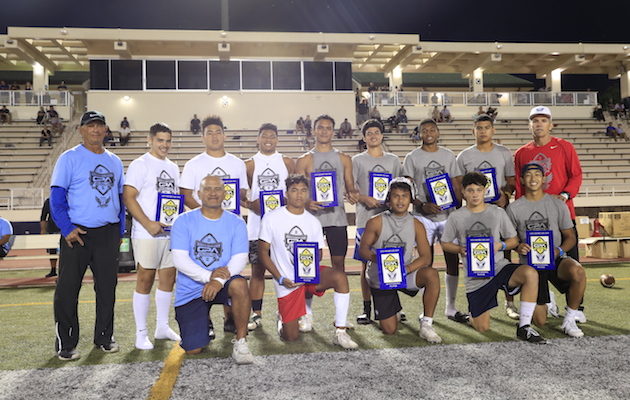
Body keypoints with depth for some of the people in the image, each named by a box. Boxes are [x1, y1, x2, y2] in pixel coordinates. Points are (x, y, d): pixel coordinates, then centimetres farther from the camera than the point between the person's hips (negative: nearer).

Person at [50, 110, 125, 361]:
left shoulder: (115, 162, 13)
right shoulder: (69, 158, -2)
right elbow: (56, 196, -6)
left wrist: (120, 231, 11)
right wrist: (67, 228, -15)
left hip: (108, 234, 4)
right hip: (77, 234, -4)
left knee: (107, 287, 9)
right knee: (67, 289, 0)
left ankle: (104, 337, 23)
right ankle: (65, 343, 13)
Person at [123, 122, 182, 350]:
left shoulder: (173, 167, 16)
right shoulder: (140, 165, -5)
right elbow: (128, 197, -12)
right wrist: (148, 224, -19)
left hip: (171, 232, 7)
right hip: (147, 234, -7)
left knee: (168, 278, 11)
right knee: (145, 280, -1)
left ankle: (162, 327, 24)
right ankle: (141, 333, 9)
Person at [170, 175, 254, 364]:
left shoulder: (236, 223, 1)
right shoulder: (184, 221, -2)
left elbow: (240, 258, -9)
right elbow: (180, 259, -10)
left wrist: (219, 280, -27)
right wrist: (208, 276, -24)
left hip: (222, 284, 0)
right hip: (190, 290, 0)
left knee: (239, 284, -36)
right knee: (193, 350, -7)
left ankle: (240, 341, -18)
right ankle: (204, 323, 29)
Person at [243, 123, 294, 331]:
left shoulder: (287, 163, 10)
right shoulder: (250, 165, 7)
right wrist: (252, 204, -13)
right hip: (257, 222, 0)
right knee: (257, 269, 3)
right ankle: (256, 314, 12)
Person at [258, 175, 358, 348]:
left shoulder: (313, 222, 5)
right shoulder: (271, 219, -5)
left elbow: (318, 253, 12)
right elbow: (263, 252, -4)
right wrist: (280, 279, -14)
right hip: (287, 281, -2)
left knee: (340, 277, -30)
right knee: (291, 337, -4)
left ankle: (340, 333, -22)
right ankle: (283, 316, 34)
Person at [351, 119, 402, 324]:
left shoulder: (393, 160, 14)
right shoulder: (357, 160, 7)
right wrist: (366, 199, -17)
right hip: (366, 218, -2)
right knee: (367, 263, 1)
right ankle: (367, 309, 9)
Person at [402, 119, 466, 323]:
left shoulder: (448, 155, 11)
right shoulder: (412, 158, 4)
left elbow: (457, 185, 12)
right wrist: (422, 205, -14)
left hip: (448, 214, 2)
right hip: (423, 216, -2)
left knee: (453, 259, 1)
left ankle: (451, 308, 13)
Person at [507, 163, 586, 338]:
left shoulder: (557, 204, 2)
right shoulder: (514, 208, 1)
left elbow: (570, 237, 5)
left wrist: (559, 250, -15)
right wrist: (518, 247, -14)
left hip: (556, 258, 1)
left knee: (578, 272, -37)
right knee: (540, 321, -4)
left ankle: (569, 320, -13)